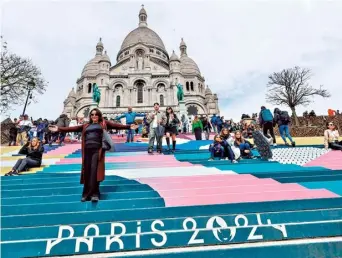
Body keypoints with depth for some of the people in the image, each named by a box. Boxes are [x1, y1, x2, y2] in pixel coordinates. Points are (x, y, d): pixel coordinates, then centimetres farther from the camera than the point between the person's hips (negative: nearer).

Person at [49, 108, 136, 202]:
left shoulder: (104, 123, 12)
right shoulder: (86, 125, 20)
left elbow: (116, 125, 3)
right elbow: (73, 128, 16)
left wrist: (128, 127, -6)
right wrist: (59, 129, 9)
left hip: (97, 150, -3)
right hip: (87, 151, 4)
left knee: (94, 171, -10)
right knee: (87, 172, 6)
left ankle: (94, 193, -4)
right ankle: (86, 193, 17)